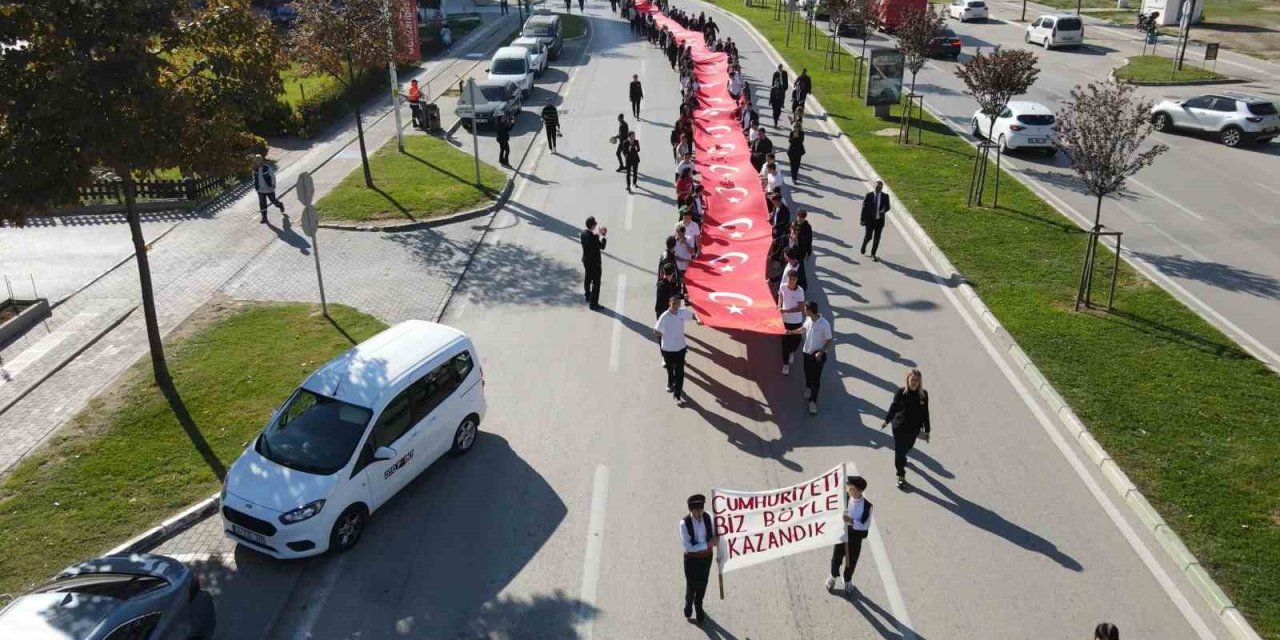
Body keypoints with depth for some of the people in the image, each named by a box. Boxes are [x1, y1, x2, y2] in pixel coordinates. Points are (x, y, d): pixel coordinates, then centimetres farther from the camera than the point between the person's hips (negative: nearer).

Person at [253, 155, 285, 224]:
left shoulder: (268, 167, -17)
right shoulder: (255, 169, -1)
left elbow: (273, 177, -11)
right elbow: (254, 178, 12)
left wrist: (273, 186, -11)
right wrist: (255, 186, 12)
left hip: (269, 188, -4)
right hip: (260, 190, 4)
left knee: (273, 200, 11)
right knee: (262, 203, 4)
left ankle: (280, 204, 45)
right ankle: (264, 217, 11)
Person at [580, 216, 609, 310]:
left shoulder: (583, 233, -8)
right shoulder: (593, 237, -32)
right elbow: (602, 246, -19)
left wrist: (598, 234, 6)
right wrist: (604, 236, -7)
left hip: (586, 261, 9)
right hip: (594, 263, -9)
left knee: (587, 279, 27)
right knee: (596, 283, 4)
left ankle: (587, 296, 47)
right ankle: (593, 303, 10)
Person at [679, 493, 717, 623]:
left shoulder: (708, 517, -16)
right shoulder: (684, 523, -28)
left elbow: (714, 535, 0)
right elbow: (688, 547, -28)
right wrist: (708, 544, -28)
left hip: (707, 556, 3)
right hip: (692, 558, -3)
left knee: (703, 583, 21)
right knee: (691, 585, 12)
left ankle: (698, 607, 49)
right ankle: (688, 606, 46)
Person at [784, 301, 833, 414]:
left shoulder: (824, 324, -26)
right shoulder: (808, 319, -7)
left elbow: (829, 342, -18)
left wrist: (821, 352, -28)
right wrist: (792, 332, 19)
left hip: (818, 355, -6)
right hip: (807, 352, 6)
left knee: (816, 379, 0)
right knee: (808, 374, 25)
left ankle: (813, 402, 10)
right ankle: (808, 388, 53)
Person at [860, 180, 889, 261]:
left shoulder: (885, 196, -3)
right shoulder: (869, 195, -7)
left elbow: (888, 207, 4)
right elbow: (864, 208, -3)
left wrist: (883, 210, -20)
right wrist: (862, 220, -4)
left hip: (879, 220, 2)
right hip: (870, 220, -1)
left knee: (877, 238, 5)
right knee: (868, 237, -2)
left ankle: (873, 255, 19)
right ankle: (864, 245, 34)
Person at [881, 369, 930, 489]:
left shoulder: (923, 394, -9)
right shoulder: (900, 392, -17)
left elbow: (925, 413, -3)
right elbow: (894, 407, -9)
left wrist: (927, 430, 1)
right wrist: (887, 420, -11)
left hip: (914, 428, 3)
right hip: (900, 426, -3)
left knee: (907, 447, 24)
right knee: (899, 451, 3)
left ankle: (902, 458, 59)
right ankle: (901, 476, 17)